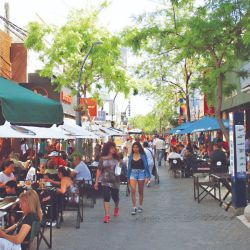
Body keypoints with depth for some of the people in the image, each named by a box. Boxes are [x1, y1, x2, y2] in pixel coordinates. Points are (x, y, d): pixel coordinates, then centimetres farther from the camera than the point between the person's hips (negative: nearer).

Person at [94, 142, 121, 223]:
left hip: (115, 181, 2)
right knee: (106, 197, -10)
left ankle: (116, 207, 44)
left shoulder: (116, 158, 4)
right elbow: (99, 170, -1)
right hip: (106, 181, -2)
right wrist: (96, 182, -4)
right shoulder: (102, 159, -2)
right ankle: (107, 215, -6)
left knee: (115, 196, 11)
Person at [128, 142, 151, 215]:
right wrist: (128, 177, 9)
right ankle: (134, 207, -3)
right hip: (133, 173, 1)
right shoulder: (131, 156, 5)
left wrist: (147, 177, -7)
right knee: (133, 191, -10)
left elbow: (146, 166, -2)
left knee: (141, 192, 10)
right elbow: (129, 167, 10)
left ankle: (140, 206, 24)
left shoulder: (143, 156, -3)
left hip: (141, 173, -1)